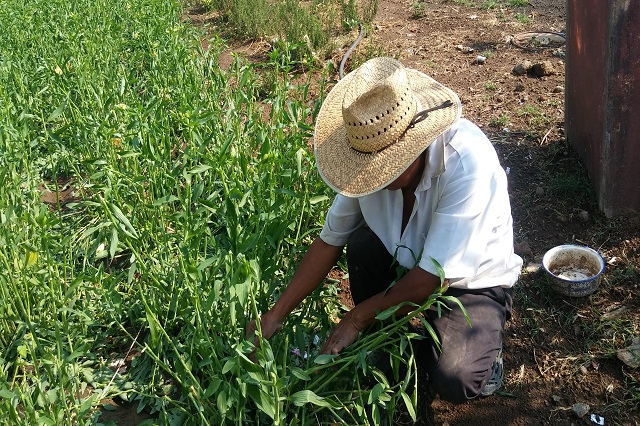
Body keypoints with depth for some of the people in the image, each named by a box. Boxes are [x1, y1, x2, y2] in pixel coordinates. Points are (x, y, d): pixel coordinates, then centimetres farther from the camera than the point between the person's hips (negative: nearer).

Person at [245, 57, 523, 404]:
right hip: (407, 260, 5)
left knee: (454, 382, -28)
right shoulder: (374, 153, -18)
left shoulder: (466, 162, -35)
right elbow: (329, 241, -8)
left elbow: (431, 277, -29)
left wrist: (357, 318, -17)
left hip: (471, 281, -5)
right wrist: (276, 315, -10)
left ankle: (480, 348, 7)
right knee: (362, 245, -25)